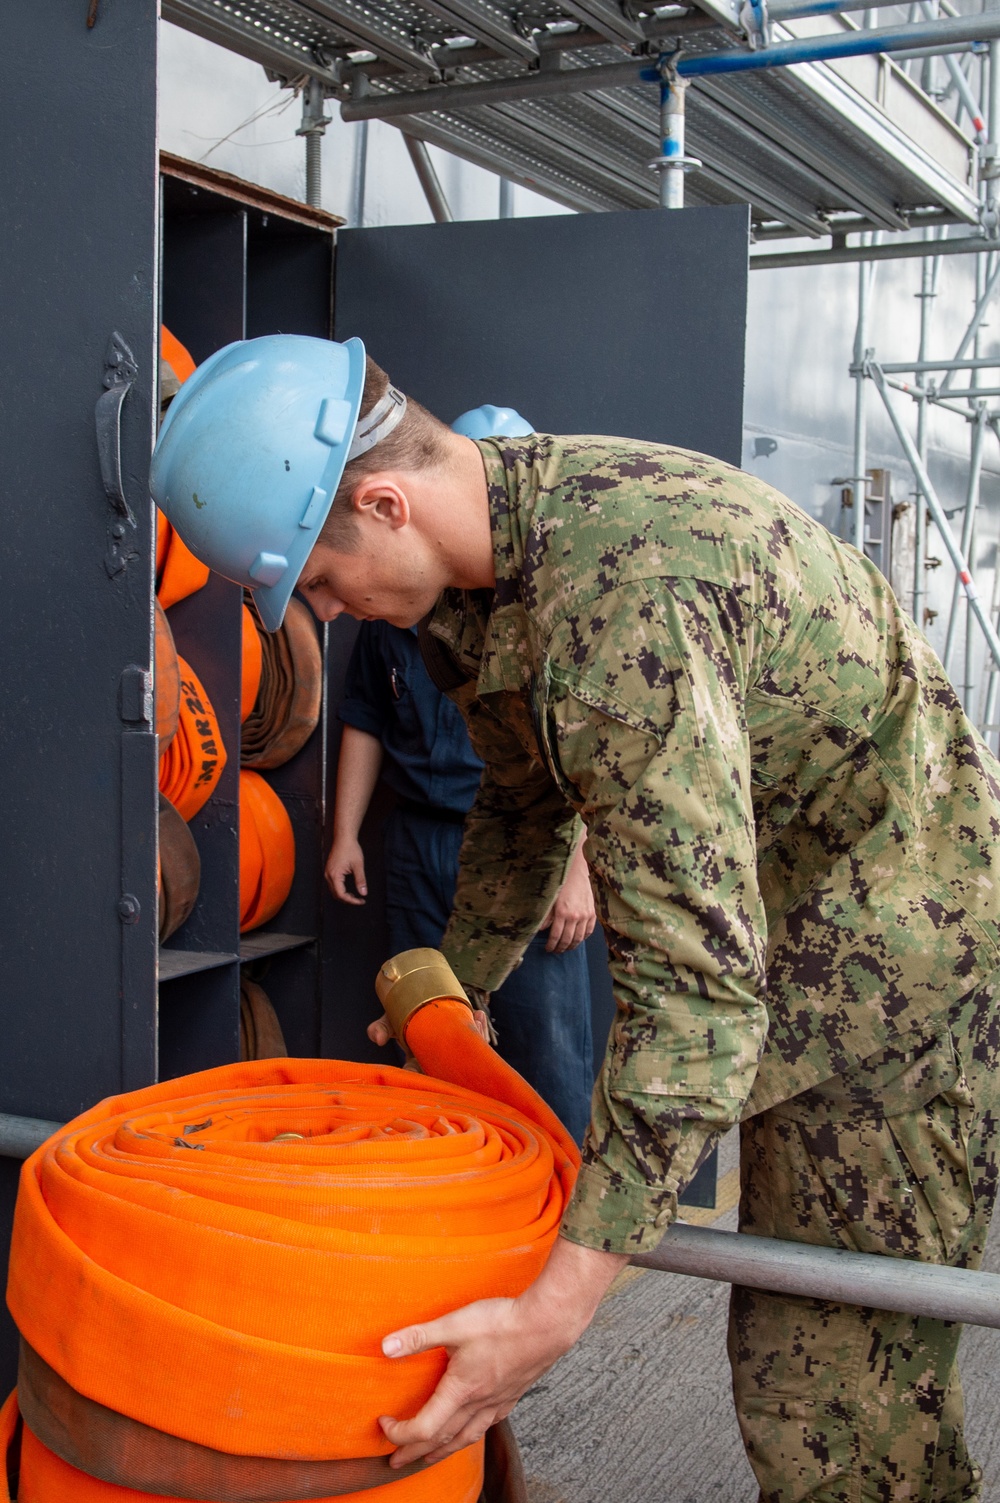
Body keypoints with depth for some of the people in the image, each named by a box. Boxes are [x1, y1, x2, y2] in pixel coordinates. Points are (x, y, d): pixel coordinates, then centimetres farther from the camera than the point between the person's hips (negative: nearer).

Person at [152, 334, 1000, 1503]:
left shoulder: (620, 594, -34)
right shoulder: (490, 558, -1)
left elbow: (698, 982, -36)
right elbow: (524, 802, 16)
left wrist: (555, 1309, -36)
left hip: (906, 956, -9)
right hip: (791, 936, 10)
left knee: (835, 1379, -5)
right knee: (794, 1332, 19)